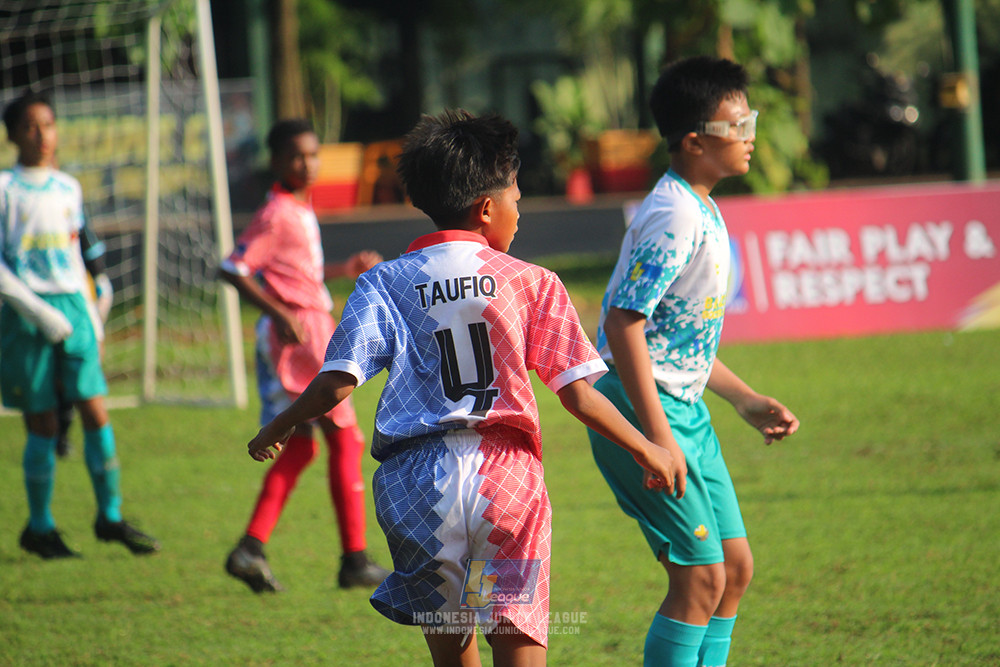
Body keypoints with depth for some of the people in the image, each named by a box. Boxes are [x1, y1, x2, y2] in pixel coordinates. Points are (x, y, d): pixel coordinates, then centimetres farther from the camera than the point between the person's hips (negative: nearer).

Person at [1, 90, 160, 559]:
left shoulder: (68, 188, 12)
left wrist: (91, 320, 17)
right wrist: (38, 311, -15)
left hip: (71, 309, 4)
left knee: (96, 412, -3)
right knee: (42, 424, -1)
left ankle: (111, 517, 5)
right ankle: (39, 527, 10)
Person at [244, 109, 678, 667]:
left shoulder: (383, 284, 4)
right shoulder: (533, 284, 4)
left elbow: (336, 386, -3)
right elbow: (579, 394, 3)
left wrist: (275, 432, 14)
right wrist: (646, 450, 15)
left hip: (417, 481, 1)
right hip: (508, 474, -1)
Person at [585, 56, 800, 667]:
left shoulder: (704, 214, 14)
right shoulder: (674, 217, -18)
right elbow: (623, 322, -25)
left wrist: (746, 400, 21)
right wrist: (656, 435, -27)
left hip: (685, 410, 10)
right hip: (645, 410, -10)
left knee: (736, 567, 11)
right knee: (701, 577, -10)